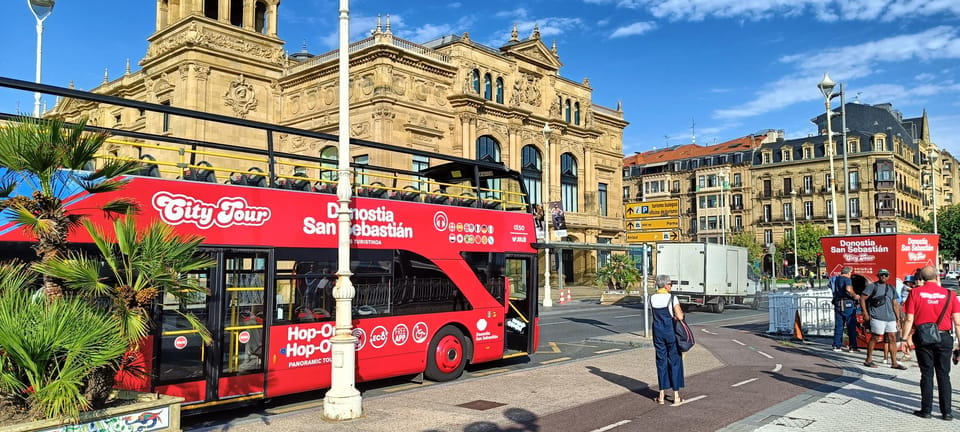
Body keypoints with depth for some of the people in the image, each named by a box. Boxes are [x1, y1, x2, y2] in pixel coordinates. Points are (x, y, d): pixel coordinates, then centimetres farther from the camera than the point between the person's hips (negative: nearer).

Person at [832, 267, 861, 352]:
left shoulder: (836, 279, 13)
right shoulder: (847, 279, -8)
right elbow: (848, 289, -28)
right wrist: (855, 296, -11)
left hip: (838, 304, 6)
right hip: (848, 304, -6)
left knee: (838, 326, 9)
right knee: (851, 326, 1)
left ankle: (836, 346, 8)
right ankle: (852, 346, 2)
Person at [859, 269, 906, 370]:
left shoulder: (891, 288, 18)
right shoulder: (872, 286, 2)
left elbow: (895, 304, 21)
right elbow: (862, 298, -2)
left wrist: (898, 319, 16)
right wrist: (865, 313, -9)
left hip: (891, 318, 6)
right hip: (877, 318, -6)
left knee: (892, 339, 3)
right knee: (874, 338, -4)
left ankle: (894, 363, 9)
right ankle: (868, 360, 7)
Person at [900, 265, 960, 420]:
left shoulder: (915, 293, -4)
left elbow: (909, 320, -8)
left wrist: (903, 338, -3)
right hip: (943, 338, 1)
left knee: (927, 374, 7)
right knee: (943, 375, 9)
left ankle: (926, 410, 10)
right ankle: (946, 412, 11)